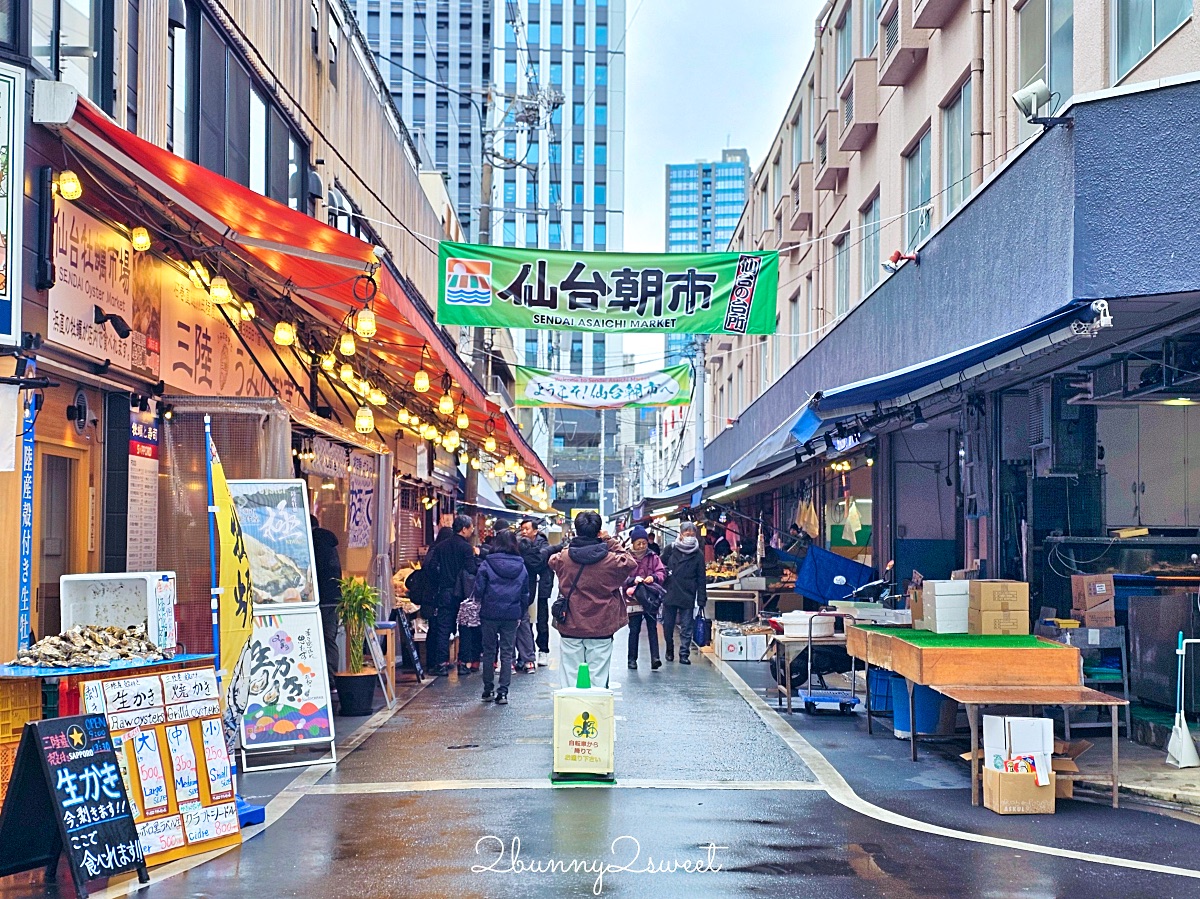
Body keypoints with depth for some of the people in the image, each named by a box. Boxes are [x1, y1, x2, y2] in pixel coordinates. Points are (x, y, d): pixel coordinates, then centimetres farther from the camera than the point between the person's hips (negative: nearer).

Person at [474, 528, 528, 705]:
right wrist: (520, 615, 16)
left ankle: (488, 690, 15)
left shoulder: (487, 564, -8)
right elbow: (525, 594, 8)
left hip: (490, 613, -2)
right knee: (507, 653, 6)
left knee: (489, 651, 11)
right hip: (512, 615, 2)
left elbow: (478, 590, -7)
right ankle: (503, 692, 3)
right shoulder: (521, 567, 2)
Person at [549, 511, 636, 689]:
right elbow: (630, 563, 7)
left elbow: (552, 561, 18)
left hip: (570, 628, 2)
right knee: (598, 677, 3)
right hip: (601, 628, -2)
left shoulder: (563, 558, -6)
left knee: (570, 675, 8)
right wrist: (610, 542, 5)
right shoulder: (609, 560, -13)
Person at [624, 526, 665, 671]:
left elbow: (662, 573, 0)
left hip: (651, 598, 1)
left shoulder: (653, 557, 5)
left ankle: (655, 658, -7)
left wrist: (654, 577, -20)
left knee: (652, 628, -2)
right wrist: (633, 580, -23)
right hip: (633, 599, -1)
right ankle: (632, 659, 13)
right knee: (634, 630, 5)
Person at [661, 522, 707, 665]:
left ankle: (684, 654, 7)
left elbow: (701, 579, 2)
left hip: (688, 597, -1)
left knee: (686, 628, 0)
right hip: (669, 595, 1)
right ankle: (669, 651, 29)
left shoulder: (698, 555, 2)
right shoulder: (671, 549, 2)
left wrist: (702, 599, -2)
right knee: (667, 626, 10)